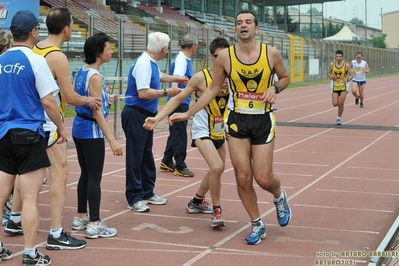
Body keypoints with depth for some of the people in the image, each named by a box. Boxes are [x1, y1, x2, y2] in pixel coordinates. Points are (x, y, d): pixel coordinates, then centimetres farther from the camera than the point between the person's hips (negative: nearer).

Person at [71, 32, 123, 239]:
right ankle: (94, 225, -2)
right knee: (95, 177, -5)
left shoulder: (81, 72, 9)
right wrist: (112, 140, -21)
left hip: (79, 128, 9)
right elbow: (97, 112, -20)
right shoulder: (95, 77, -18)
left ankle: (81, 218, 24)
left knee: (85, 174, 16)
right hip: (92, 131, -9)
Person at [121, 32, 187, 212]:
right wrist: (166, 92, -19)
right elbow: (143, 93, -27)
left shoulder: (151, 63, 9)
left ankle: (147, 193, 25)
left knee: (147, 155, 15)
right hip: (136, 115, -10)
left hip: (146, 115, 10)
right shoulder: (143, 63, -20)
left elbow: (159, 76, 33)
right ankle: (134, 198, 1)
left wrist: (176, 79, 46)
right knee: (135, 156, -4)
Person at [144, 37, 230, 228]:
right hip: (203, 131, -6)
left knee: (217, 170, 20)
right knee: (217, 168, -23)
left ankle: (196, 202, 44)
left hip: (220, 132, 6)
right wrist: (157, 118, -16)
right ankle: (216, 210, -4)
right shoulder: (201, 78, -16)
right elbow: (178, 99, -9)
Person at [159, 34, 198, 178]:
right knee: (179, 134, -6)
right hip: (180, 102, -10)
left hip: (181, 102, 10)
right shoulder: (182, 59, -16)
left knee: (176, 132, 17)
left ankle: (167, 161, 26)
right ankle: (180, 167, -1)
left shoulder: (183, 59, 15)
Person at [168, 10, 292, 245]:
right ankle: (257, 225, 18)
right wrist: (188, 113, 1)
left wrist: (275, 88, -13)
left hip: (263, 120, -1)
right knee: (243, 177, -1)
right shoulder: (225, 57, -6)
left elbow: (285, 78, 10)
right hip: (237, 120, 1)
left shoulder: (271, 53, -7)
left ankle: (280, 197, 34)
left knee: (263, 178, -3)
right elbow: (213, 89, 5)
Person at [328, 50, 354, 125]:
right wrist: (330, 77, -13)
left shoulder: (346, 65, -9)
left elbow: (351, 75, -4)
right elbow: (329, 73, 10)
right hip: (335, 86, 2)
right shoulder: (332, 64, -3)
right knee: (335, 104, -6)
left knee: (341, 103, -13)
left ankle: (339, 118, 6)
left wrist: (347, 80, -24)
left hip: (343, 86, -2)